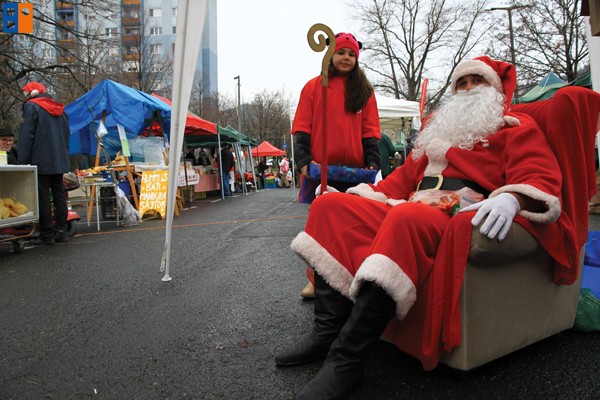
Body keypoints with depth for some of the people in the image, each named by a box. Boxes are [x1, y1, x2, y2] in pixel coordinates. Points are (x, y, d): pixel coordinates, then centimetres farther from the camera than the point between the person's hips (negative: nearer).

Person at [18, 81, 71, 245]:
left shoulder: (31, 106, -5)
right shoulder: (59, 108, 16)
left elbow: (27, 136, -11)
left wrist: (23, 161, -9)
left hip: (40, 161, -6)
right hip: (59, 161, 7)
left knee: (43, 197, -4)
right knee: (59, 194, 7)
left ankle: (46, 235, -2)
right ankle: (61, 231, 9)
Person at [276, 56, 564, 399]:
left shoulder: (517, 127, 14)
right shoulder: (438, 130, 32)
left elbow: (542, 177, -3)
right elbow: (405, 176, 29)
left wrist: (512, 198, -27)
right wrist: (368, 195, 13)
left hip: (464, 215, -7)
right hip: (411, 210, 7)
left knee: (408, 217, -40)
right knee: (331, 205, -8)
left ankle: (346, 360, -35)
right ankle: (328, 331, -19)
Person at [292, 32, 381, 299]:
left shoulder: (364, 90, 13)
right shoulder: (314, 87, 9)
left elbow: (370, 130, 8)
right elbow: (302, 128, 3)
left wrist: (372, 162, -5)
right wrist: (303, 160, -10)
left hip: (354, 169, 1)